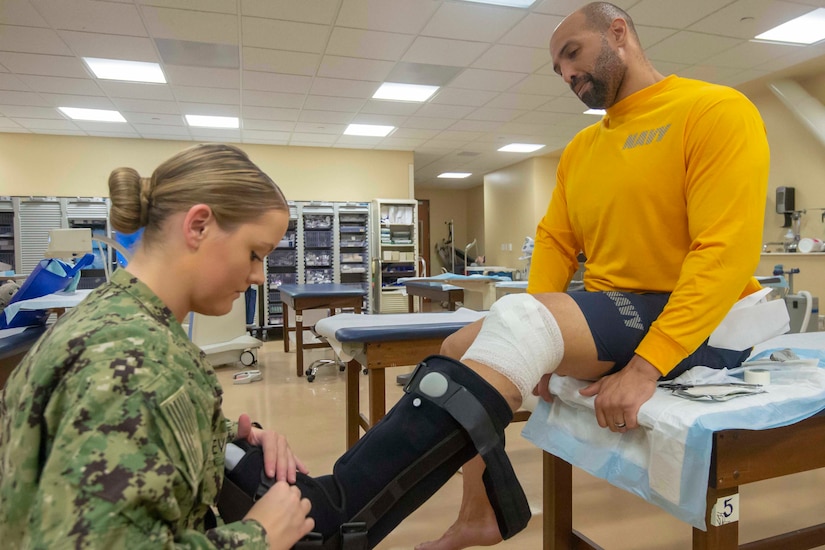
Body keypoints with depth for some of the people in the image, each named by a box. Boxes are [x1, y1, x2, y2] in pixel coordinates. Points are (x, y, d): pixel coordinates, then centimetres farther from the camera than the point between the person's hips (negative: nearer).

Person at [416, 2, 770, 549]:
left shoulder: (716, 110, -8)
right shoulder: (578, 150, 14)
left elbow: (728, 251, -19)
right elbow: (554, 243, 7)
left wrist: (647, 365, -26)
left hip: (696, 330, -7)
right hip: (604, 319, 7)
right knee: (464, 349, -1)